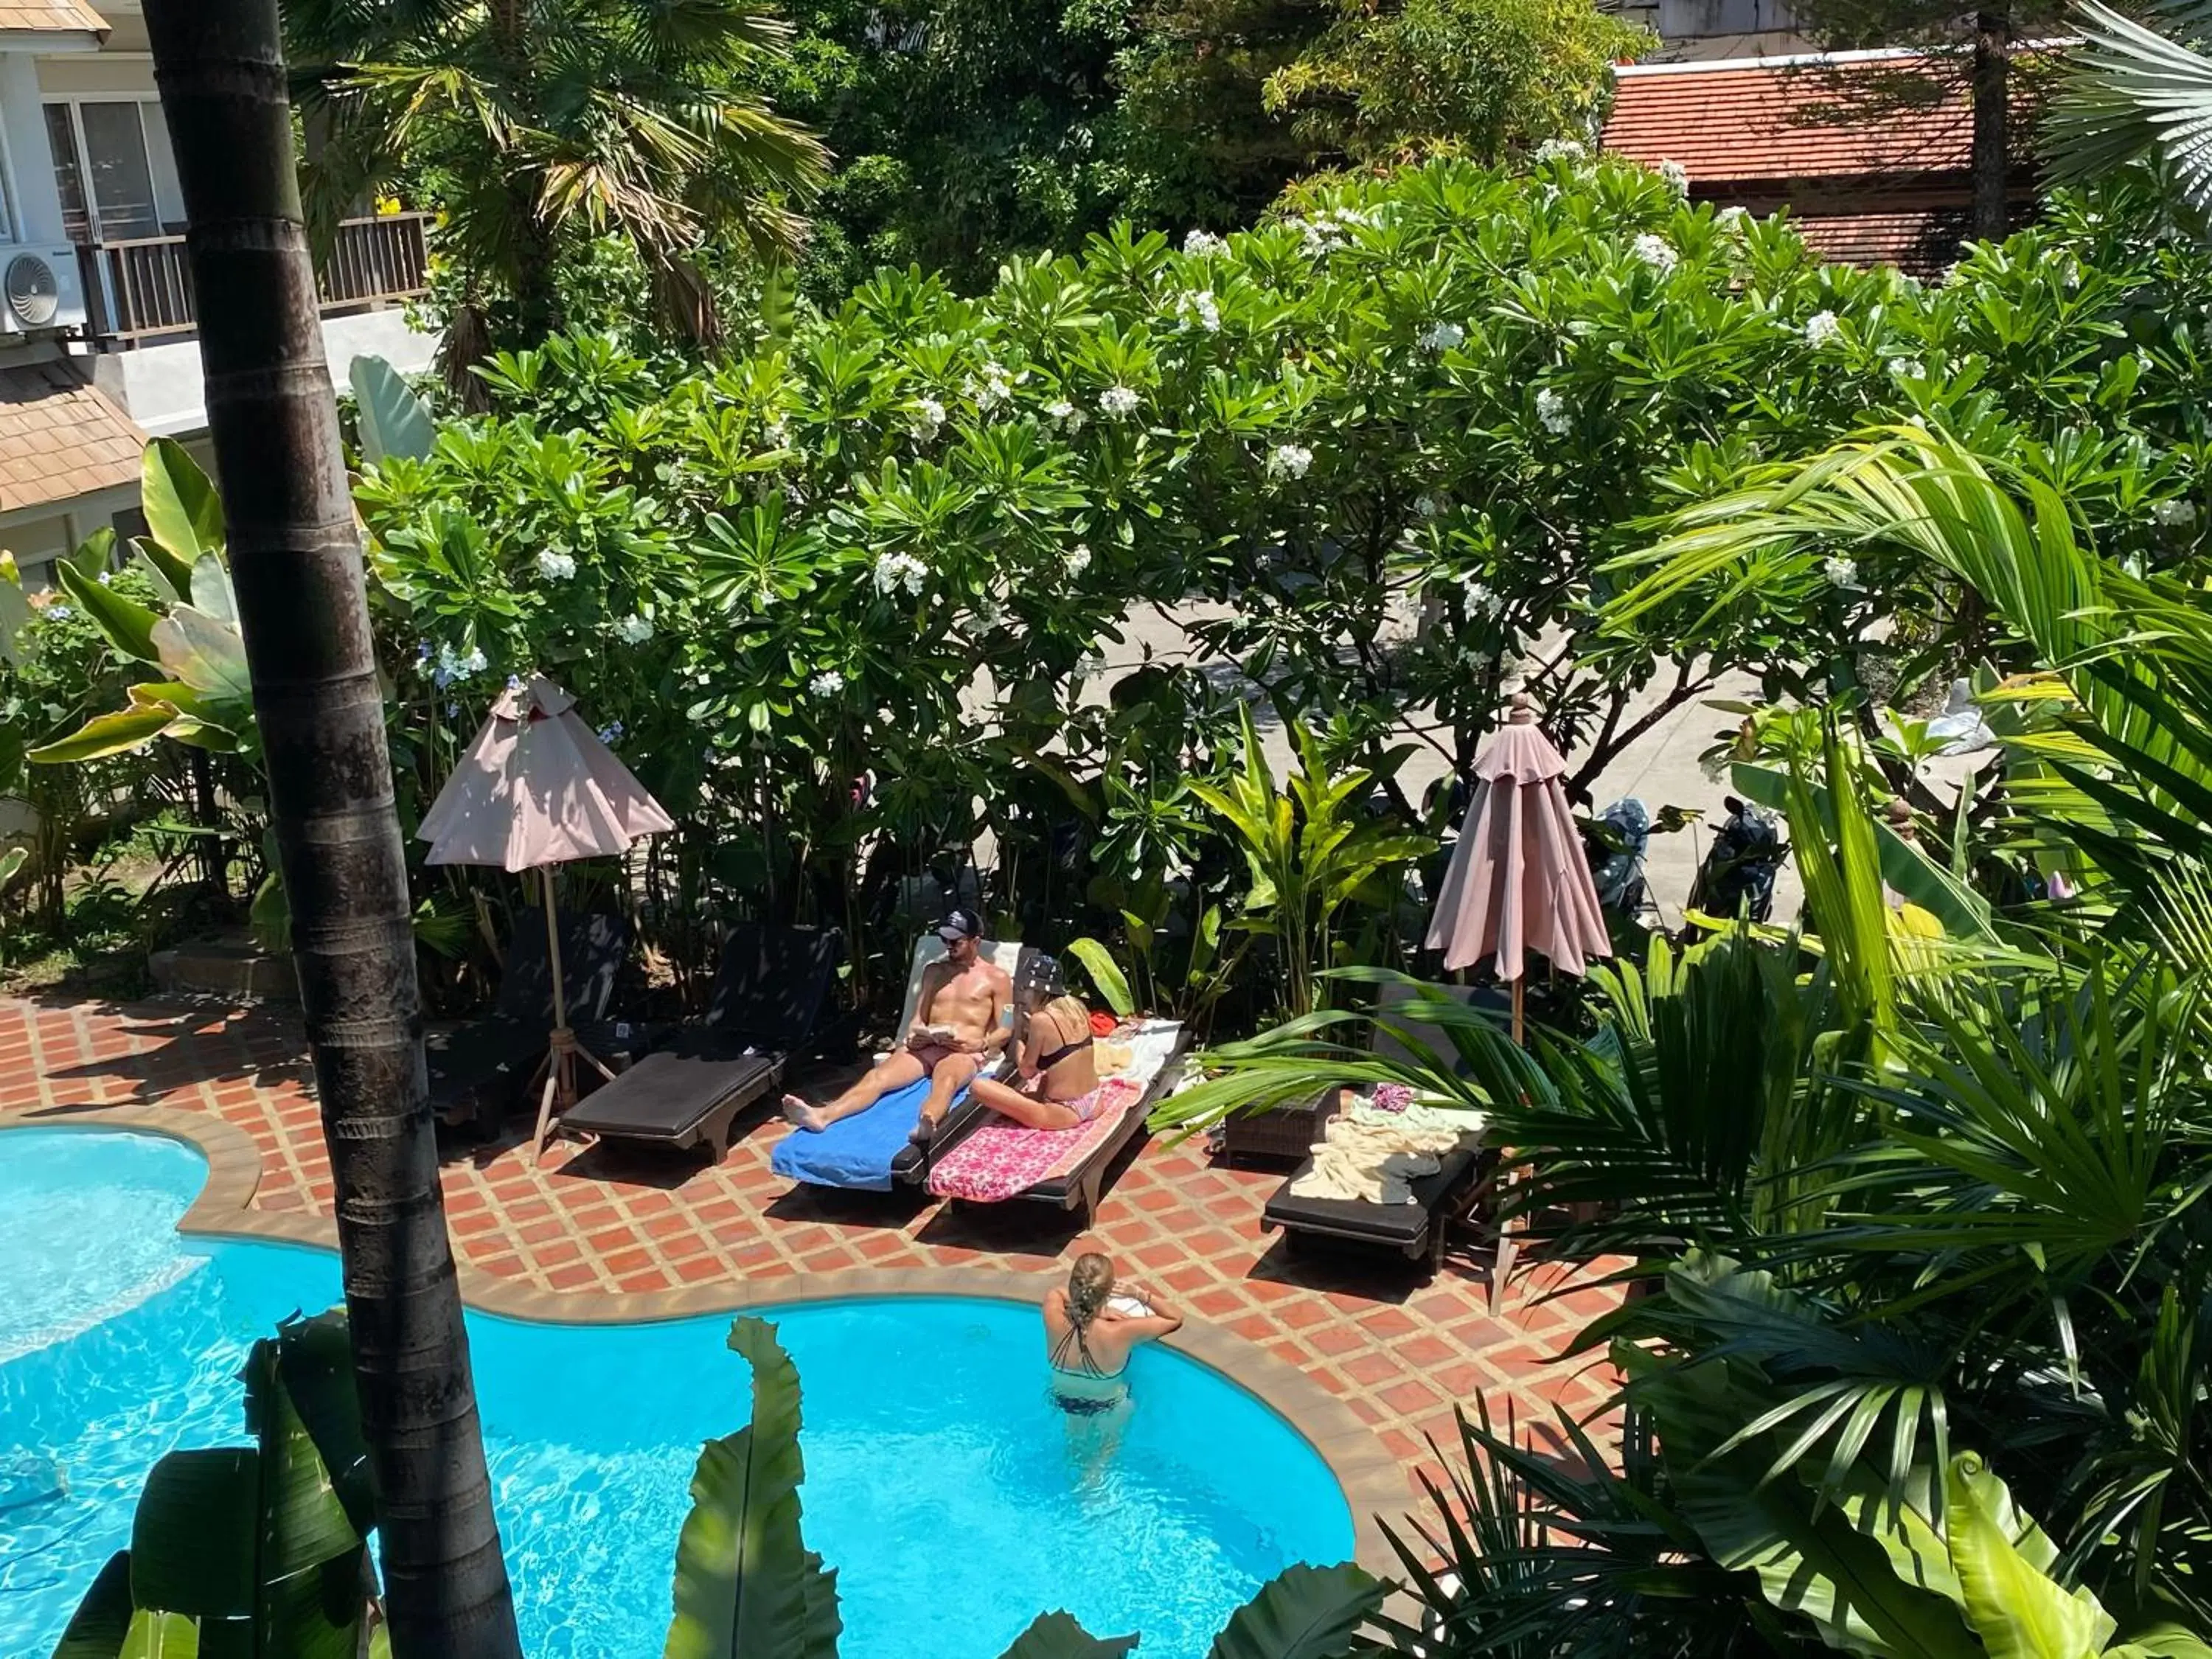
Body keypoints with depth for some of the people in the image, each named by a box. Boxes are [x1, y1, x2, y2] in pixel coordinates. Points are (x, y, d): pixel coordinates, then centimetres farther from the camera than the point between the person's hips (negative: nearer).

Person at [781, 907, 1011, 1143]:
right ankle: (821, 1116, -51)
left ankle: (926, 1124, -77)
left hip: (965, 1051, -5)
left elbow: (1005, 1031, 5)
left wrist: (979, 1044, -15)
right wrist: (913, 1037, -3)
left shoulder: (997, 978, 11)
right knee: (878, 1075, -26)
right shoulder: (934, 971, 25)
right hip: (925, 1047, 5)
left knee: (946, 1079, -43)